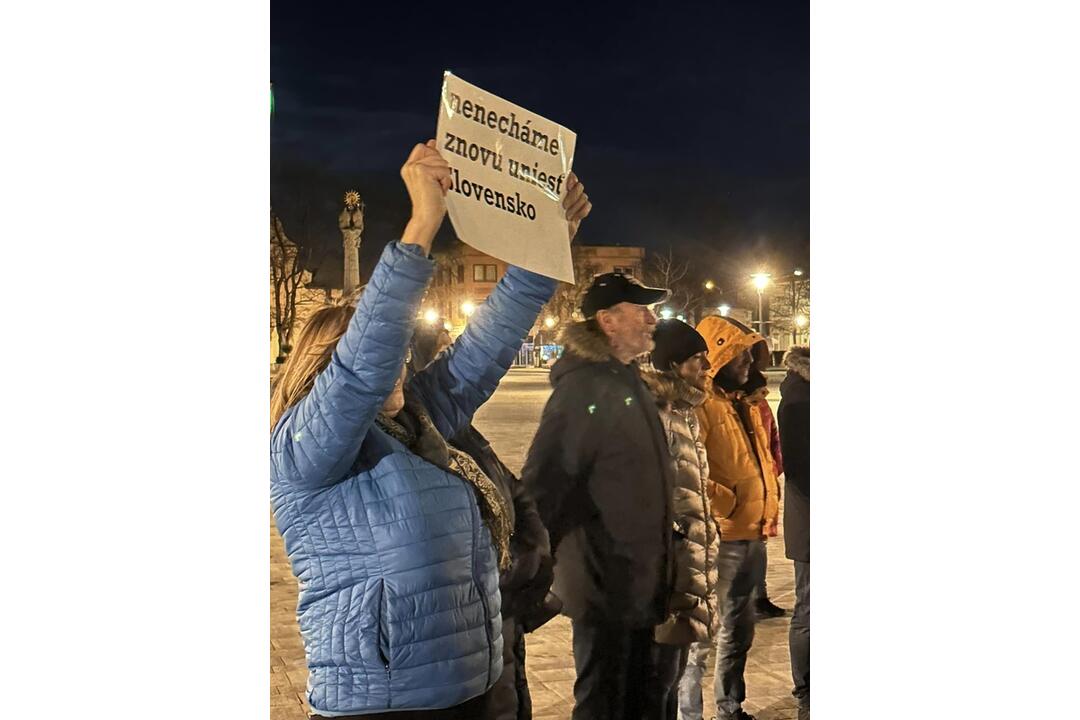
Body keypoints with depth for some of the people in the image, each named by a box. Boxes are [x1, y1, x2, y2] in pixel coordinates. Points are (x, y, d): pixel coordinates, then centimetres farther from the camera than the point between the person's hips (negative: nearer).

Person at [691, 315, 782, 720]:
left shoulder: (747, 405, 12)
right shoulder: (700, 405, -17)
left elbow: (766, 456, 23)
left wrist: (771, 504, 14)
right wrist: (723, 500, -22)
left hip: (753, 535, 10)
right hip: (719, 539, -9)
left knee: (739, 630, 22)